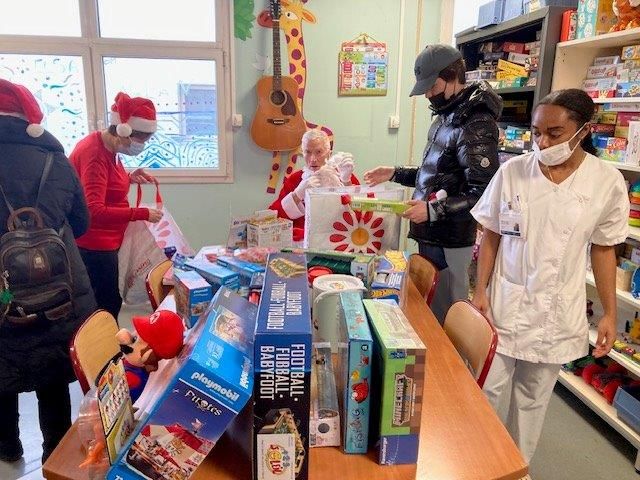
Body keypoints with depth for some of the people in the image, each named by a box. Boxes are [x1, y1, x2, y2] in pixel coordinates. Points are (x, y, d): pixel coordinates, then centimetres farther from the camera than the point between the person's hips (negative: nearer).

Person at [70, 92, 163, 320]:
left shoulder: (107, 147, 5)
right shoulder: (95, 154, -23)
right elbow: (94, 211, -32)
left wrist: (129, 178, 1)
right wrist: (142, 214, -30)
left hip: (101, 243, 9)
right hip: (94, 247, -9)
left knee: (109, 304, 19)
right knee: (107, 309, 2)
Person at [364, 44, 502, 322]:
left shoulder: (476, 126, -16)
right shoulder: (446, 117, 13)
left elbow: (484, 194, -20)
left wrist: (434, 210, -25)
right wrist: (395, 174, 14)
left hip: (449, 242, -9)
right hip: (430, 235, 9)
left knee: (445, 319, 1)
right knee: (427, 309, 18)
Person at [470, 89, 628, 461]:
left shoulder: (608, 182, -7)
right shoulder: (512, 171, -8)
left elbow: (603, 249, 2)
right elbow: (491, 236, 0)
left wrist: (610, 313, 2)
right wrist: (481, 291, -3)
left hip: (558, 311, 1)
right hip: (506, 303, 0)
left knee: (533, 399, 14)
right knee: (485, 391, 7)